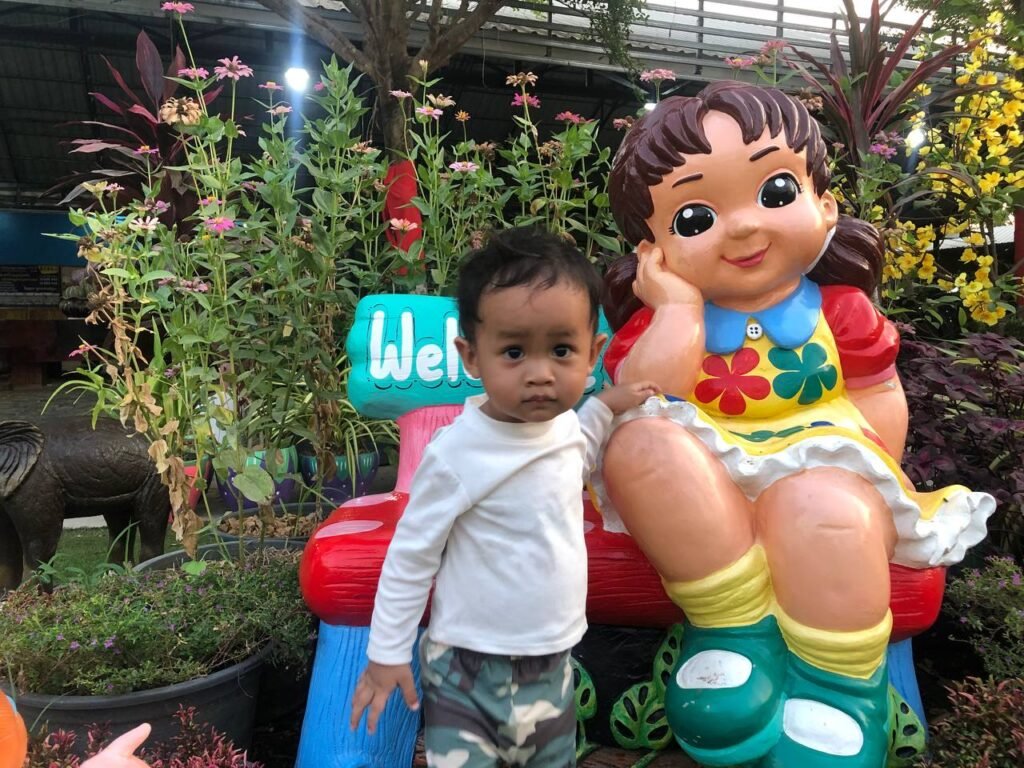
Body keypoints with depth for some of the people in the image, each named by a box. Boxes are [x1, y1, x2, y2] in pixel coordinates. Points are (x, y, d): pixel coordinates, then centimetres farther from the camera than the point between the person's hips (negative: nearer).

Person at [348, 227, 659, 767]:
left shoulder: (564, 422, -7)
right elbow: (410, 557, -13)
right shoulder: (458, 454, -25)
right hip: (470, 672, -6)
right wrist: (387, 653, -6)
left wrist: (603, 409, 6)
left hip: (552, 664, 6)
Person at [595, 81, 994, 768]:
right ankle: (738, 631, -22)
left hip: (821, 475, 0)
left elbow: (881, 404, 9)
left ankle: (838, 684, -14)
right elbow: (636, 405, -14)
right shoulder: (661, 318, 2)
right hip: (708, 489, 1)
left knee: (821, 509, -36)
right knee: (642, 442, -30)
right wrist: (681, 307, -13)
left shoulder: (839, 309, 6)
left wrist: (862, 475, -8)